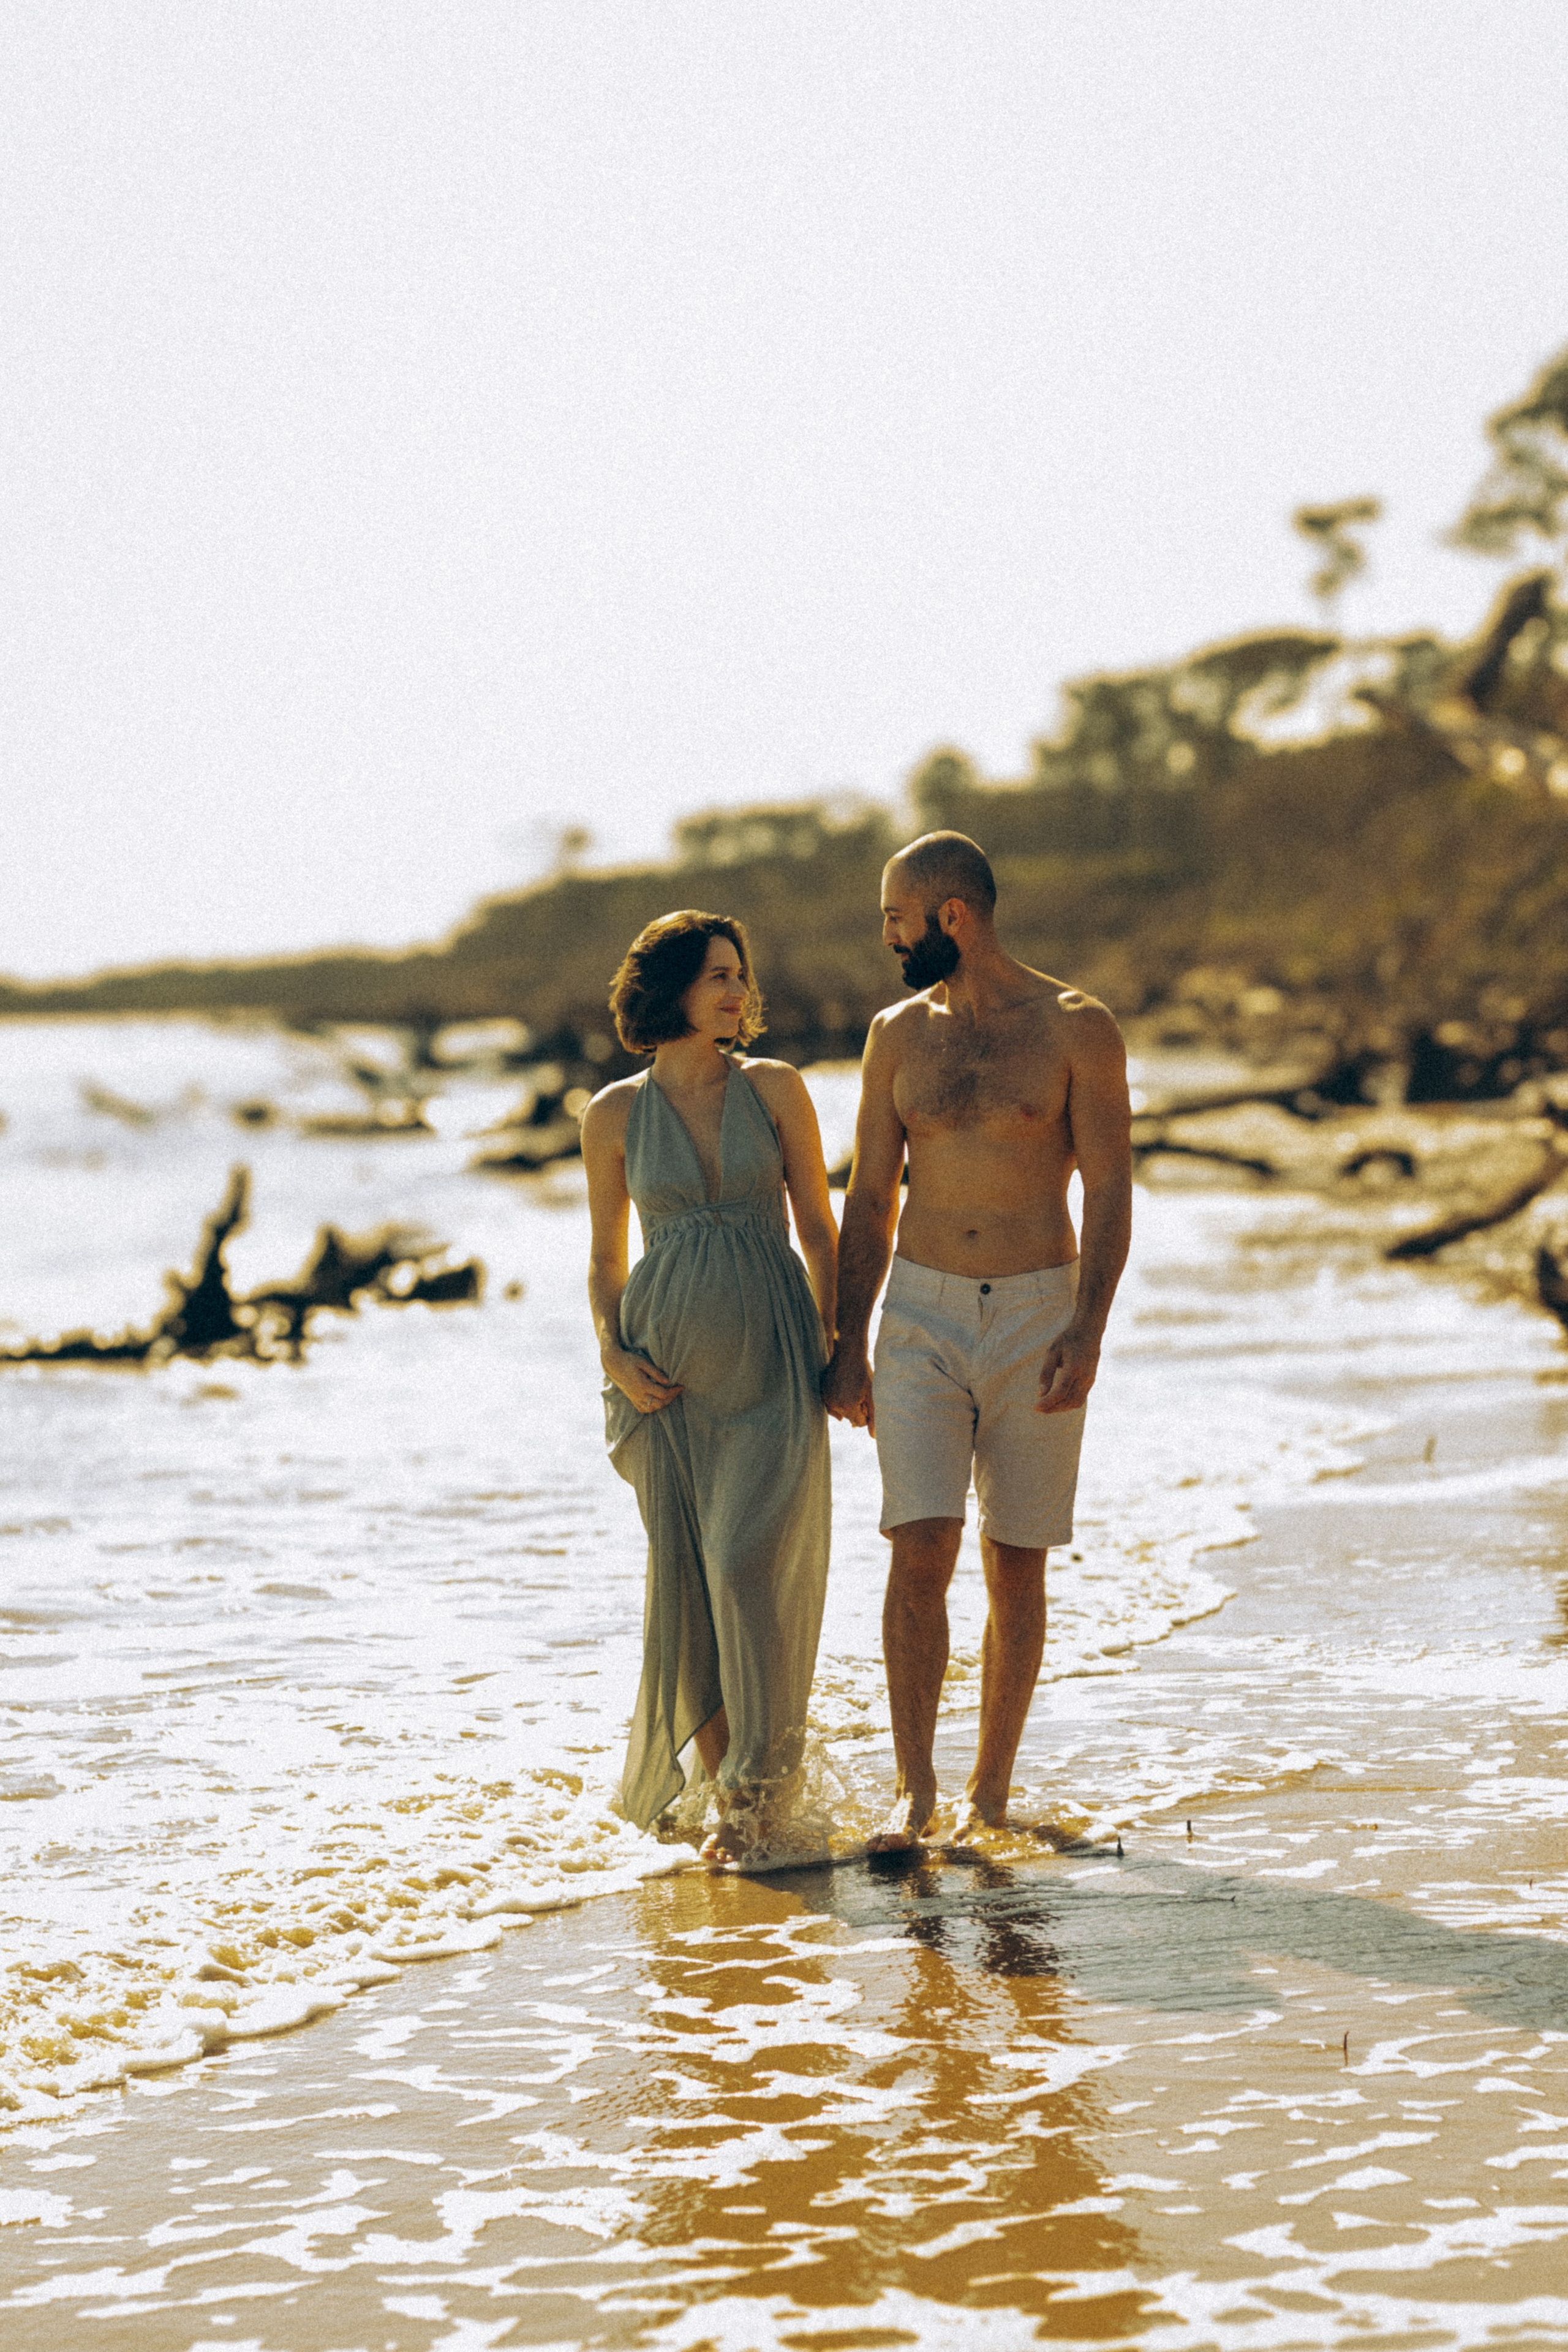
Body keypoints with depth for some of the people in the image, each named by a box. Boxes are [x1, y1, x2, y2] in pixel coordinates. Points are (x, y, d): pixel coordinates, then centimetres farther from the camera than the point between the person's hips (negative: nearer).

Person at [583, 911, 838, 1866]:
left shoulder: (776, 1089, 4)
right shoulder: (616, 1114, 5)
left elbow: (820, 1228, 8)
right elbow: (606, 1260, 13)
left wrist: (835, 1346, 1)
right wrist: (614, 1355, -3)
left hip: (773, 1360, -1)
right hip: (671, 1372, 1)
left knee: (750, 1559, -14)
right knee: (685, 1577, 0)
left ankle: (763, 1782, -2)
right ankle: (729, 1782, 14)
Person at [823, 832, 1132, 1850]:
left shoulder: (1077, 1029, -4)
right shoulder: (899, 1036, 7)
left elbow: (1110, 1191, -6)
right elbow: (869, 1200, 11)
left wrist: (1087, 1332, -17)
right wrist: (849, 1344, 6)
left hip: (1038, 1317, -2)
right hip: (921, 1317, 2)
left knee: (1016, 1567, 3)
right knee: (921, 1553, -11)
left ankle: (990, 1794, 13)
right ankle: (915, 1787, -6)